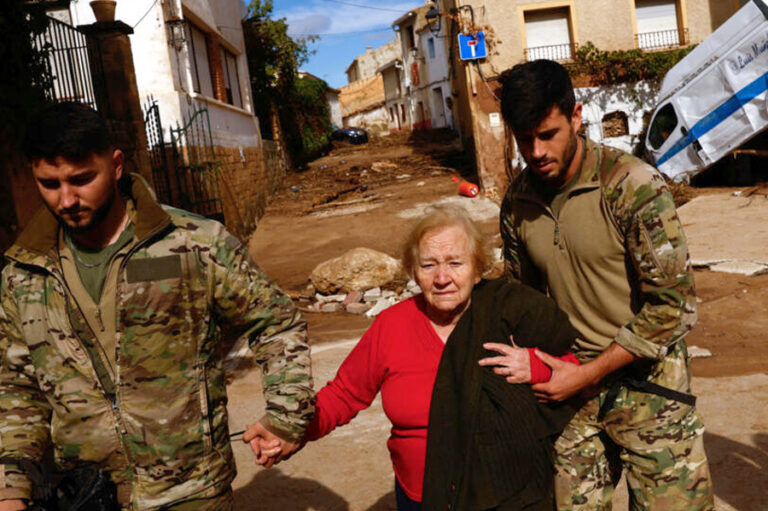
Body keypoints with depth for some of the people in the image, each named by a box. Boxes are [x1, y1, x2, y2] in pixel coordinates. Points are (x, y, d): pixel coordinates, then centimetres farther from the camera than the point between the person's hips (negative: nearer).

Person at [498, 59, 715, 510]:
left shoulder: (633, 186, -16)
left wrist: (587, 374, -15)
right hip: (570, 387, 4)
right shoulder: (518, 203, 0)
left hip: (646, 382, -4)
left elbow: (673, 305, -16)